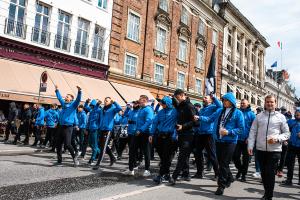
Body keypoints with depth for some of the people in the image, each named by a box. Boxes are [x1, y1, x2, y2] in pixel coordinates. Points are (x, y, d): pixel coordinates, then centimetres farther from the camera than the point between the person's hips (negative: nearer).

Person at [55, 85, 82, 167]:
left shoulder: (73, 104, -1)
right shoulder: (63, 104, 17)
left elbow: (78, 99, -17)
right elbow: (59, 97, 32)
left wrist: (79, 92, -32)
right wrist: (57, 90, 38)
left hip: (68, 127, -7)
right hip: (61, 126, 7)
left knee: (67, 144, -13)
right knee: (58, 144, 9)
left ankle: (75, 158, 4)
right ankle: (59, 160, 21)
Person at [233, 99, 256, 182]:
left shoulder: (251, 114, -3)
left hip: (246, 140, -2)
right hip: (237, 139, 3)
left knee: (245, 158, 8)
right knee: (235, 156, 1)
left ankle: (243, 174, 21)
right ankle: (240, 169, 26)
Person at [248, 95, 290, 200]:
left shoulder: (281, 117, 3)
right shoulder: (259, 116, 8)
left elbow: (286, 133, 4)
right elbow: (253, 132, 6)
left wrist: (277, 138, -14)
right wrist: (250, 145, -3)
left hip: (274, 150, -2)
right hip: (261, 149, 3)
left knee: (270, 174, -3)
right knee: (263, 173, 12)